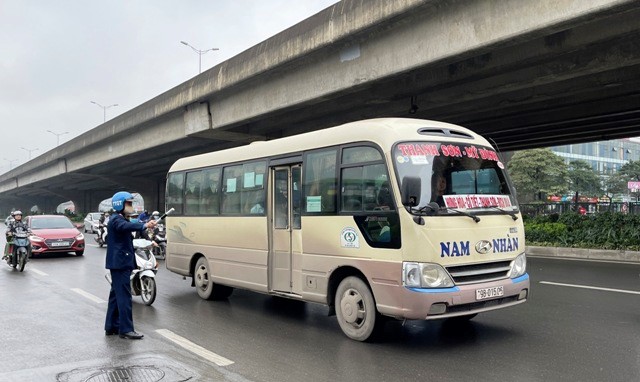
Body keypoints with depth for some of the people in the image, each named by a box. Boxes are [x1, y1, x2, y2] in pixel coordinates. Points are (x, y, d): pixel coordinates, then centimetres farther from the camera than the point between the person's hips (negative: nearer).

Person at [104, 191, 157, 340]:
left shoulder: (121, 219, 19)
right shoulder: (116, 219, -15)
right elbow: (127, 226, -37)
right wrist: (144, 226, -52)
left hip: (120, 263, 11)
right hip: (120, 262, -11)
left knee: (116, 294, 14)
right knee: (124, 295, -11)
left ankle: (111, 326, 22)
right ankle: (126, 329, -11)